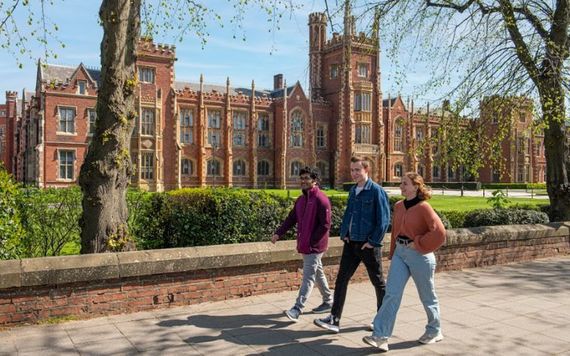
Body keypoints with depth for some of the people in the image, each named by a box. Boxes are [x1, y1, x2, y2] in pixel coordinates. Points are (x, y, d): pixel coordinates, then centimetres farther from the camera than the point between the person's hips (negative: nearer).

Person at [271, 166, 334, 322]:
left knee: (308, 277, -8)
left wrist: (311, 242, -17)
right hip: (305, 246, 9)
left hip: (315, 246, -9)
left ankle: (297, 309, -10)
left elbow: (325, 225, -18)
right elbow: (291, 218, 11)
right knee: (318, 273, 19)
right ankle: (328, 302, 33)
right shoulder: (301, 200, 12)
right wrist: (278, 233, -2)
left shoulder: (321, 199, -14)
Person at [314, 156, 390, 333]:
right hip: (351, 243, 7)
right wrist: (343, 233, 6)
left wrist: (373, 241, -15)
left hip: (368, 245, -6)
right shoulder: (353, 190, 9)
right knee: (341, 279, 2)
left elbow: (383, 219, -13)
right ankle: (334, 320, 6)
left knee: (378, 282, 10)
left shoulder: (376, 191, -11)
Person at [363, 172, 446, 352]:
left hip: (419, 255, -6)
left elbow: (439, 232, -22)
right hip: (400, 253, 6)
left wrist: (419, 244, -17)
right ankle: (380, 336, -4)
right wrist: (392, 253, 13)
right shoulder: (398, 206, 6)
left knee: (427, 296, 12)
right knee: (391, 294, -3)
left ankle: (434, 331, 34)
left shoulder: (423, 207, -14)